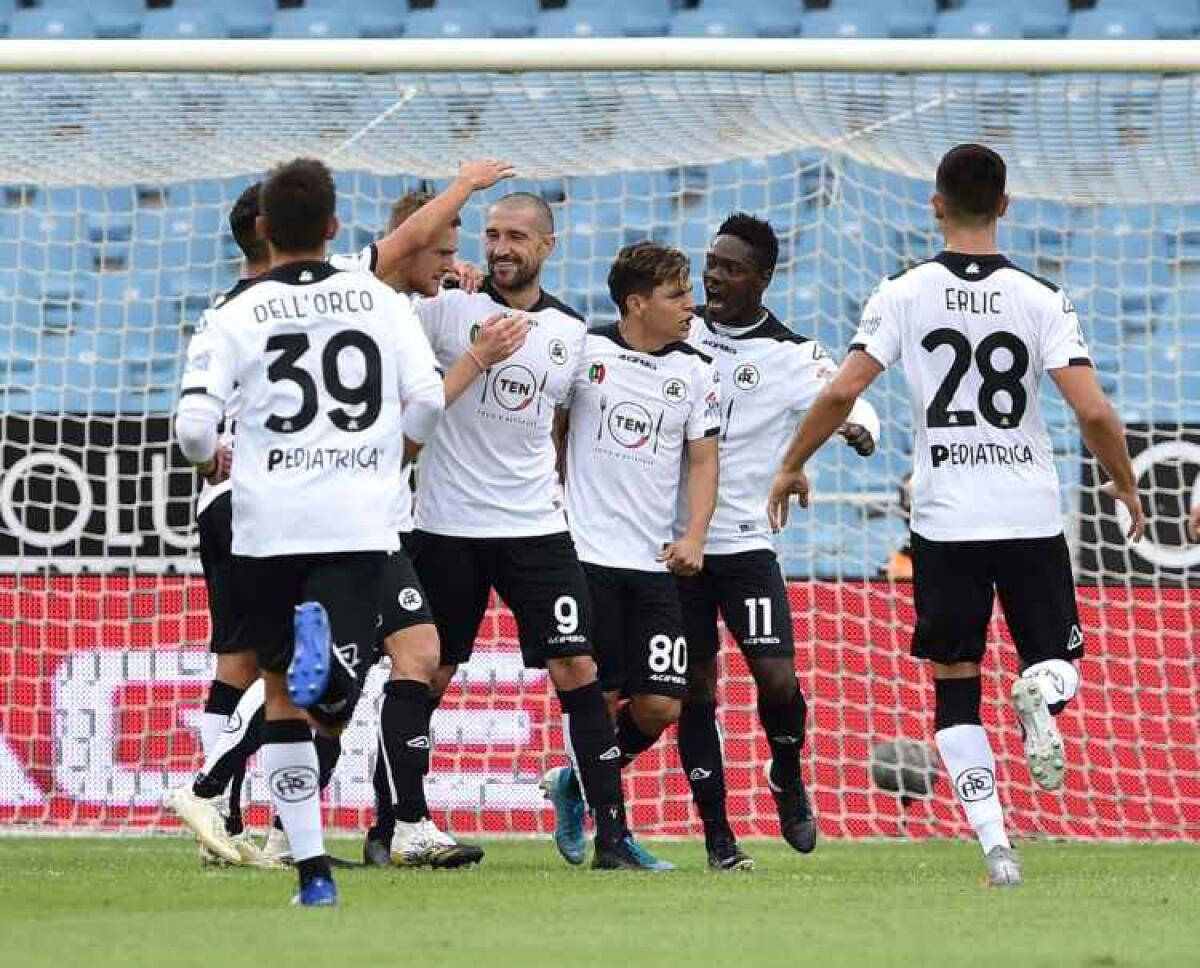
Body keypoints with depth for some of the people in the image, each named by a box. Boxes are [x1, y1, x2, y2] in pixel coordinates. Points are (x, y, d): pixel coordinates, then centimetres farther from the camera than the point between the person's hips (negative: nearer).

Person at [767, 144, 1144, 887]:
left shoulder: (904, 295, -3)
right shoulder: (1042, 300, -3)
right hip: (1033, 518, 0)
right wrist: (1126, 486, 8)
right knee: (1056, 658, 17)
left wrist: (792, 467, 8)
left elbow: (841, 393, -8)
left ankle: (996, 844, -4)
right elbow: (1093, 412, -10)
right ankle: (1042, 693, -21)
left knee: (956, 687, 10)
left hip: (946, 522, 0)